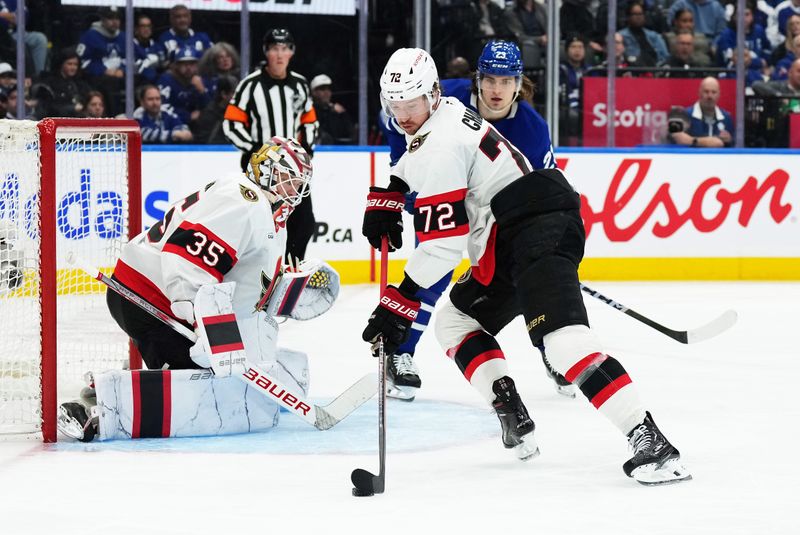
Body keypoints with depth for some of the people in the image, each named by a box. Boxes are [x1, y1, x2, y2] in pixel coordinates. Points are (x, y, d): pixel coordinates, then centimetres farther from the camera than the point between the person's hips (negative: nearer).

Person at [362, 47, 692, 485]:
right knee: (455, 322, 19)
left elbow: (443, 243, -17)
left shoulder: (441, 143, -13)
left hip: (541, 230, -11)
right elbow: (407, 167, 43)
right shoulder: (442, 114, 17)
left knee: (563, 338, -27)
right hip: (510, 240, 11)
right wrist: (383, 202, 30)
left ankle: (651, 443, -37)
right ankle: (511, 415, 8)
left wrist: (400, 303, -15)